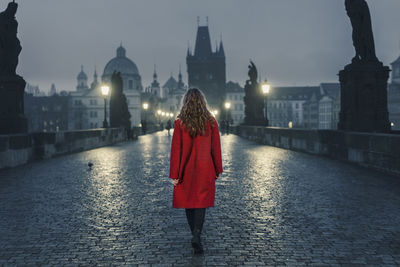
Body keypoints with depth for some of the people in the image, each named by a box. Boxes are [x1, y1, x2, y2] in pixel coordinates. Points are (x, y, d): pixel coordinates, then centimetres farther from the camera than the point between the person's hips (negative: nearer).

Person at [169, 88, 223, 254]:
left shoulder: (179, 123, -7)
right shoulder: (211, 122, -4)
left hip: (186, 170, 0)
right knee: (201, 203, 2)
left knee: (188, 203, 15)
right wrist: (218, 170, 11)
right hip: (204, 170, 0)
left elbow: (176, 150, -8)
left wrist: (174, 175, -4)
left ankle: (195, 235, 27)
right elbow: (216, 148, 1)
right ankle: (196, 236, -15)